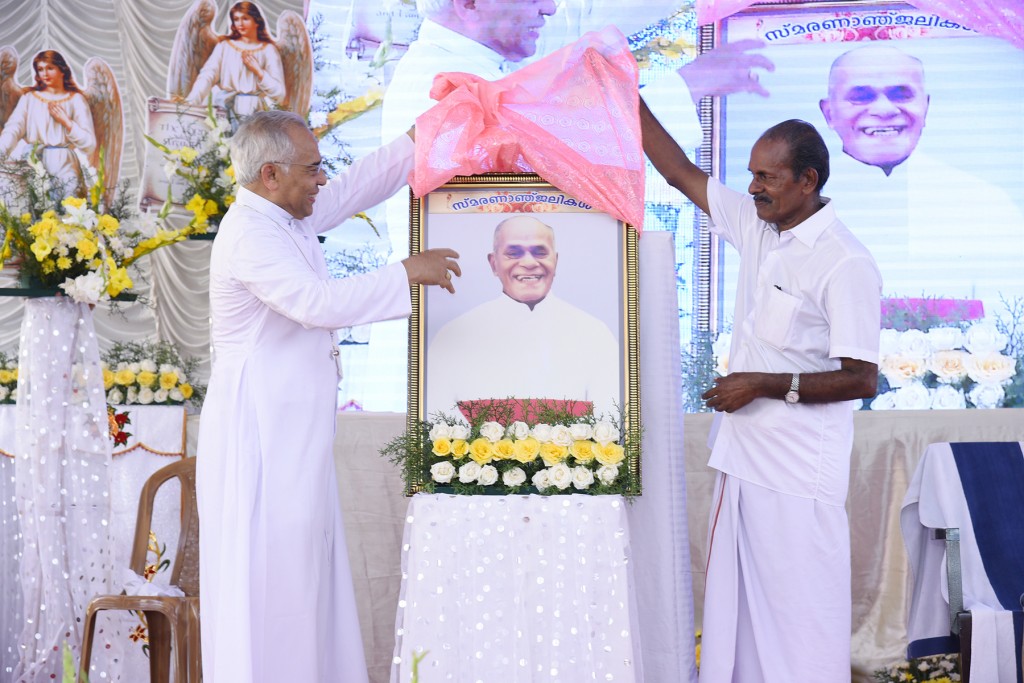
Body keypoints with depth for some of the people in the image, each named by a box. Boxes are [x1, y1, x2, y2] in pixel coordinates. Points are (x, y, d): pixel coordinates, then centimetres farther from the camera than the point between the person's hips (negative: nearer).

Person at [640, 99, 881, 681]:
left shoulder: (845, 264, -15)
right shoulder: (757, 226, 7)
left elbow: (861, 379, -16)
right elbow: (681, 173, 16)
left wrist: (764, 385, -16)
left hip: (798, 477, -8)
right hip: (743, 459, 8)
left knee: (800, 617, -1)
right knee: (736, 607, 12)